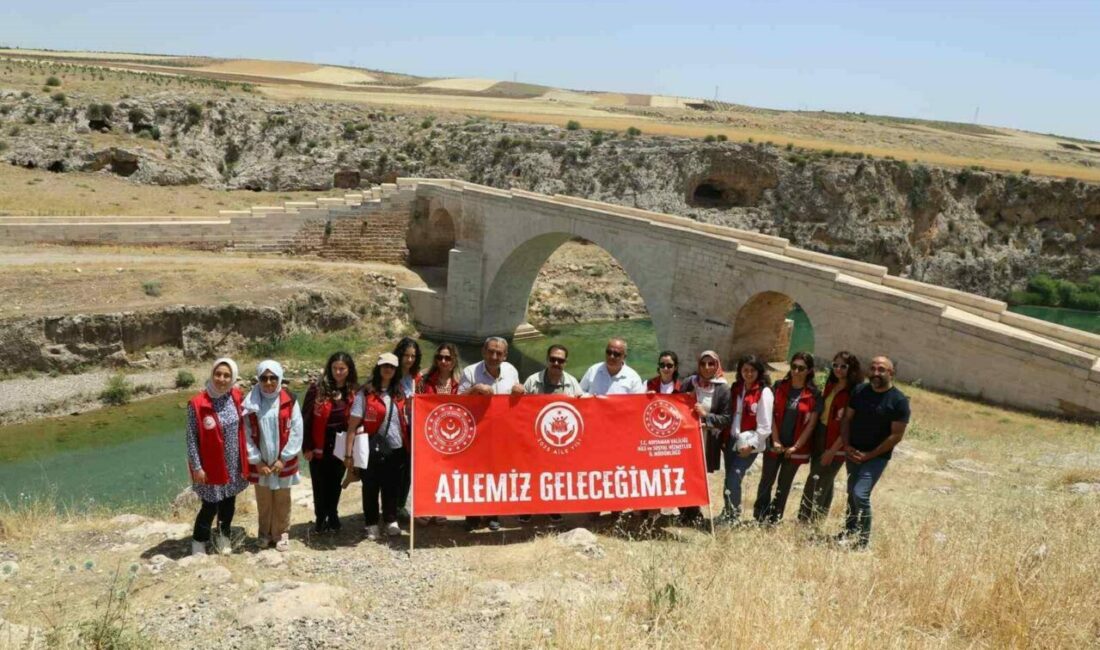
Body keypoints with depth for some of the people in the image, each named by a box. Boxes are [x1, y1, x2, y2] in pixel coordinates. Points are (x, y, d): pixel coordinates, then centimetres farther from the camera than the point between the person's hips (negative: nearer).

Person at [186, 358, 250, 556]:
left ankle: (223, 536, 40)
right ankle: (199, 542, 26)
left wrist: (244, 459, 7)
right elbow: (191, 438, -14)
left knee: (228, 504, 19)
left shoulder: (235, 397, -3)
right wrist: (197, 467, -14)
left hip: (233, 464, 5)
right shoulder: (198, 403, -18)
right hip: (211, 465, -5)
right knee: (210, 506, 5)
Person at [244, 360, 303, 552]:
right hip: (259, 464, 1)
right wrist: (257, 461, -8)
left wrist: (283, 459, -10)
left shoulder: (289, 400, -7)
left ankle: (282, 533, 26)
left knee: (282, 500, 11)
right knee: (263, 501, 13)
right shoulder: (250, 403, -6)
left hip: (283, 462, 0)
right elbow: (246, 434, -5)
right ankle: (265, 533, 31)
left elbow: (296, 431, -6)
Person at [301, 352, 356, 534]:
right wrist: (307, 446, -7)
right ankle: (320, 517, 25)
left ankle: (332, 516, 29)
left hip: (340, 447, 2)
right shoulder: (317, 389, -8)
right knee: (319, 484, 9)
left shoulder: (353, 392, -1)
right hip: (318, 446, -1)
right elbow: (306, 418, -5)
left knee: (335, 483, 12)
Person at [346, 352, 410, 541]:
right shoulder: (366, 393, -7)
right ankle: (372, 524, 20)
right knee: (371, 488, 7)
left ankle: (391, 520, 27)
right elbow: (353, 424, -9)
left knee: (392, 487, 12)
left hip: (397, 449, 4)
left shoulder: (400, 394, 8)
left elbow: (406, 421, 19)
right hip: (373, 449, -4)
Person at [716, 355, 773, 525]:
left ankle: (734, 516, 2)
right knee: (730, 478, 9)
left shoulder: (764, 392, -9)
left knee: (734, 478, -11)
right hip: (732, 440, 6)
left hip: (749, 444, -6)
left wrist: (751, 445, -15)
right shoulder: (736, 388, 10)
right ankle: (727, 513, 21)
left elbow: (765, 426, -12)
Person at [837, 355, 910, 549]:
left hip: (877, 456, -5)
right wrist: (847, 446, -5)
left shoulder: (899, 401, -12)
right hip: (853, 453, 5)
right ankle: (849, 532, 31)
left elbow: (896, 435, -12)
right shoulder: (859, 391, 2)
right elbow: (847, 419, 8)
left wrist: (870, 455, -13)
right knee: (852, 494, 15)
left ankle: (863, 540, -1)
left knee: (860, 494, -16)